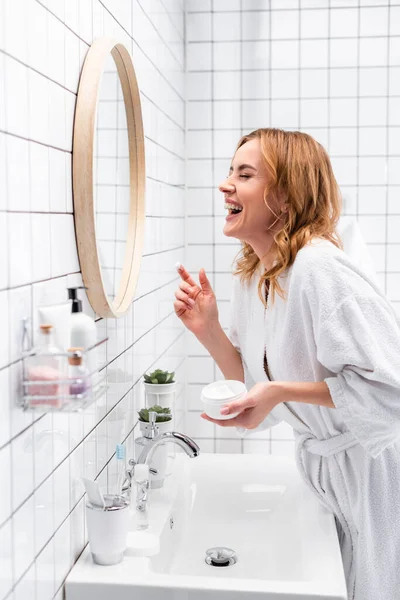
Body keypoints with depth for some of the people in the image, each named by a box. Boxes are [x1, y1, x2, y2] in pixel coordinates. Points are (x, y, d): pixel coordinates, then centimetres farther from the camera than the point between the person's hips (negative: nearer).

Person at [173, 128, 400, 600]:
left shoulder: (320, 268, -27)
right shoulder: (248, 276, 0)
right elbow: (258, 385, 3)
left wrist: (280, 391, -28)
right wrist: (208, 330, -10)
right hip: (325, 463, 8)